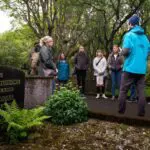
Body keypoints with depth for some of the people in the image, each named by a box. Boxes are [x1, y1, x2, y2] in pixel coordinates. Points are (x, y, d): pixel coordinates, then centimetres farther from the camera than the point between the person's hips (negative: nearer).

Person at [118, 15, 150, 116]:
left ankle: (121, 111, 8)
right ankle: (141, 112, 5)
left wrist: (123, 52, 6)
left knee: (123, 91, 5)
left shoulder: (129, 35, -6)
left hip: (130, 68, -5)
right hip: (142, 69, 5)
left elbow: (125, 51, -16)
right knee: (141, 91, 6)